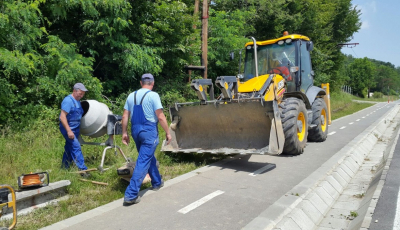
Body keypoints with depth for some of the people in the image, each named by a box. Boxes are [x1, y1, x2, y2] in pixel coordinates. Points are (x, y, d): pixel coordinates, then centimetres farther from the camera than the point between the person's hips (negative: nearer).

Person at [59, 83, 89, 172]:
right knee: (76, 147, -12)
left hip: (75, 129, 9)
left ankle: (65, 168, 26)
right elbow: (62, 117, -21)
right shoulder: (68, 100, -16)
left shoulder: (77, 101, 13)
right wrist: (69, 131, -24)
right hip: (68, 129, -9)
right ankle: (83, 169, -11)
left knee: (69, 148, 15)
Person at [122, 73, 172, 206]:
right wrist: (167, 133, -5)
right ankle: (131, 194, -6)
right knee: (143, 162, -4)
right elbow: (160, 116, -13)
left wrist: (124, 133, 14)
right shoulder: (153, 95, -8)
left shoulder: (131, 96, 8)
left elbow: (125, 117, 7)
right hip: (149, 131, -7)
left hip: (135, 130, 7)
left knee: (149, 157, 22)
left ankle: (157, 182, 38)